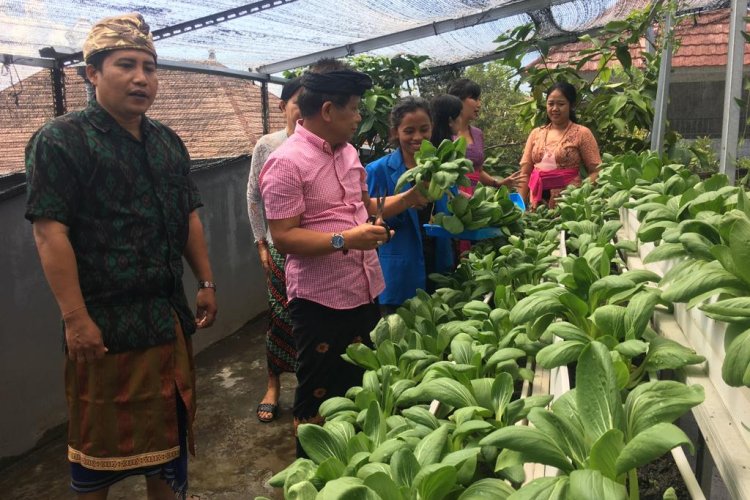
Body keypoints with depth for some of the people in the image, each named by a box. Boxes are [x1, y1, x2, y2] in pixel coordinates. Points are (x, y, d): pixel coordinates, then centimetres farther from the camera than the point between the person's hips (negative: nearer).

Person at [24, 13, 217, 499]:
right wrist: (75, 318, -20)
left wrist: (207, 282, 11)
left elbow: (189, 218, 15)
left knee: (169, 423, 18)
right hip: (104, 322, -6)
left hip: (169, 314, 6)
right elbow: (50, 232, -16)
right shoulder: (62, 140, -10)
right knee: (100, 439, 9)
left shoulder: (168, 142, 11)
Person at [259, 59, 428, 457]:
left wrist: (408, 199, 8)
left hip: (366, 292, 9)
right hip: (321, 301, -8)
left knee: (362, 387, 22)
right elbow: (283, 237, -21)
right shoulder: (286, 163, -17)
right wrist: (344, 240, -30)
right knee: (320, 400, 9)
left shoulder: (348, 152, 10)